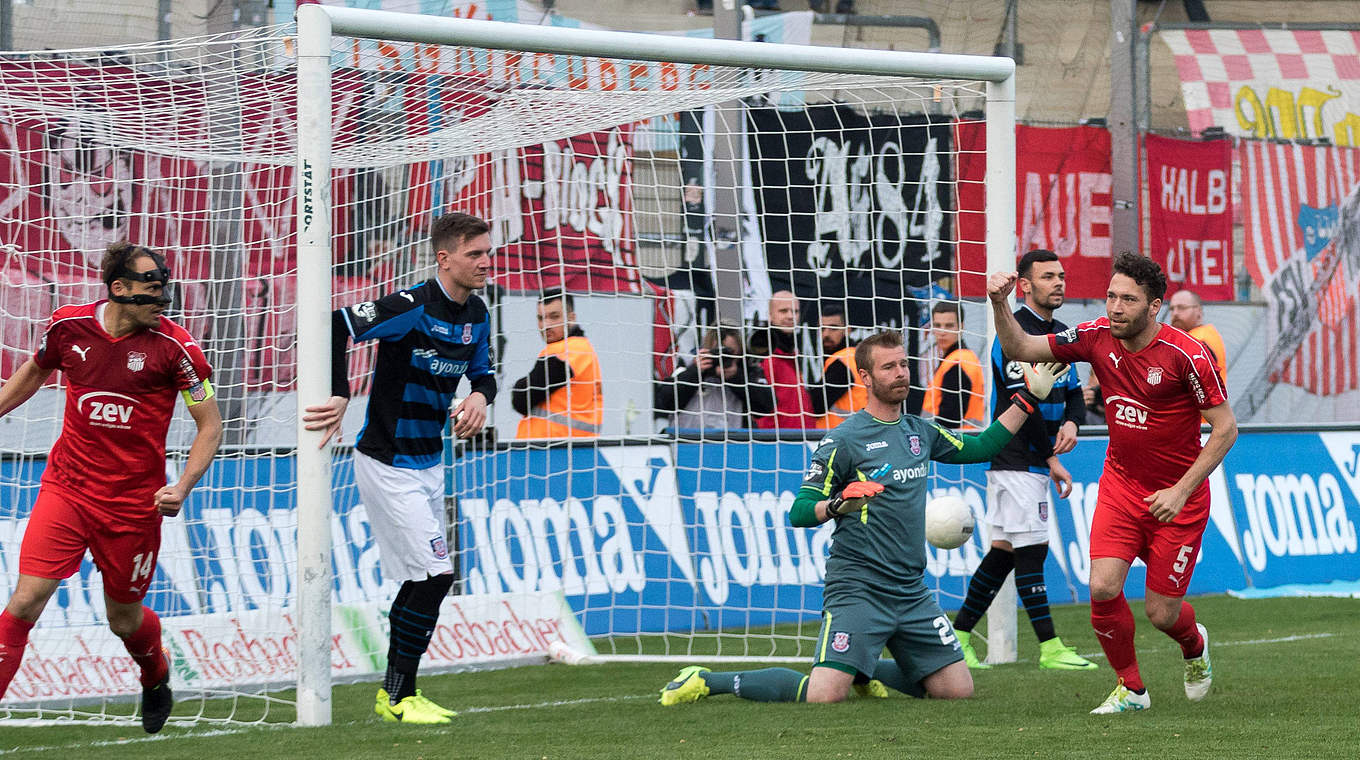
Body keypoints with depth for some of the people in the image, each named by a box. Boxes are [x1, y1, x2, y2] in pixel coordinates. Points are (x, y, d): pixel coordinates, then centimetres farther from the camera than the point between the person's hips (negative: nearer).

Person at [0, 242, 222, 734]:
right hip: (66, 488, 1)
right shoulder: (68, 326, -5)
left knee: (124, 619, 13)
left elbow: (210, 426, -4)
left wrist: (182, 487, -17)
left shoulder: (174, 347, -11)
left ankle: (156, 680, 47)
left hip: (133, 503, -1)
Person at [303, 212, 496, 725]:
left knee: (420, 580, 14)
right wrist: (341, 397, -29)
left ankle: (394, 694, 27)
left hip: (428, 463, 9)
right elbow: (334, 327, -26)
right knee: (435, 574, -12)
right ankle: (398, 697, -2)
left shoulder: (476, 315, 4)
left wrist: (480, 397, -7)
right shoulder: (412, 307, -21)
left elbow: (483, 373, 17)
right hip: (388, 465, -9)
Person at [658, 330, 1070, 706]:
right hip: (857, 590, -7)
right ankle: (706, 682, -5)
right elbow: (799, 512, -10)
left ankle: (866, 671, 25)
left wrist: (1029, 398, 19)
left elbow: (980, 447, 25)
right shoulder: (844, 440, -9)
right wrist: (839, 504, -30)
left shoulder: (919, 432, 10)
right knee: (825, 696, -22)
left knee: (958, 690, 2)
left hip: (912, 592, 7)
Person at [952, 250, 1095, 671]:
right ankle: (1050, 648, -6)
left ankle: (959, 636, 14)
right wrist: (1051, 457, -14)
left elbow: (1073, 392, 19)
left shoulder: (1060, 333, 15)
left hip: (1037, 462, 9)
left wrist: (1071, 423, -4)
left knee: (1004, 550, 9)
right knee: (1030, 551, -7)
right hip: (1016, 459, -9)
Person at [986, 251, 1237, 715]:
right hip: (1120, 485, 4)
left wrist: (1182, 491, -18)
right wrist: (1000, 306, -19)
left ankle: (1195, 646, 39)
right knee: (1103, 588, -16)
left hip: (1177, 497, -4)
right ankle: (1130, 688, 7)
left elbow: (1226, 428, -14)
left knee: (1162, 614, 0)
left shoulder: (1185, 355, -19)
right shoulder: (1097, 338, -7)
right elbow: (1020, 349, 0)